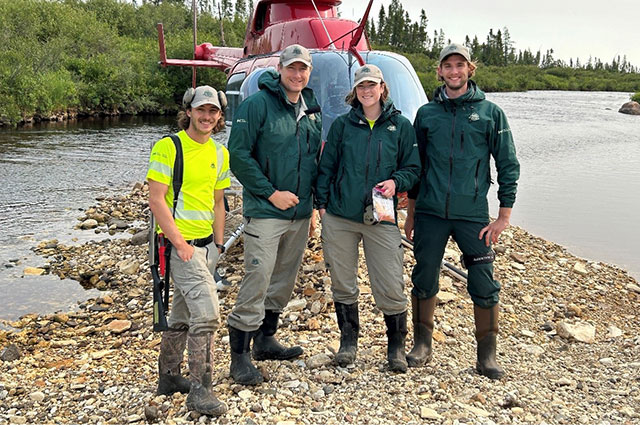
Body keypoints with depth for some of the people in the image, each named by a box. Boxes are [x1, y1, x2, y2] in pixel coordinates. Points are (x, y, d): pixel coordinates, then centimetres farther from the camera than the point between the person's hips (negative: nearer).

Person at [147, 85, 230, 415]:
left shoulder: (220, 153, 11)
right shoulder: (168, 147, -9)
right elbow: (156, 201, -13)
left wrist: (218, 245, 11)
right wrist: (180, 244, -17)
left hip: (206, 243, 7)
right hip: (180, 243, -7)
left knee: (182, 316, 17)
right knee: (207, 314, -16)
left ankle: (169, 377, 32)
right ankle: (199, 390, -6)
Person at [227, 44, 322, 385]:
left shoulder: (311, 110, 12)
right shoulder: (257, 104, -8)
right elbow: (238, 155, -13)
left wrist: (311, 201, 13)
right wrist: (270, 193, -15)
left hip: (300, 213, 7)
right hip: (265, 212, -7)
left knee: (284, 281, 16)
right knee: (256, 283, -7)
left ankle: (265, 341, 32)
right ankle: (240, 357, 2)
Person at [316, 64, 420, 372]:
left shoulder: (401, 126, 6)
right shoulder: (342, 124, 8)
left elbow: (413, 168, 9)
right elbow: (326, 167, 10)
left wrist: (396, 182, -10)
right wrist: (322, 203, 3)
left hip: (381, 218, -1)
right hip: (339, 218, 2)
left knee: (391, 289, -3)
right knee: (342, 285, 9)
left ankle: (396, 347, 17)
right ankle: (348, 341, 28)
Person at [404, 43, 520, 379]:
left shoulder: (490, 112, 3)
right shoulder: (426, 113, 8)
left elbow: (508, 164, 3)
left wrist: (504, 216, -2)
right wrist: (411, 211, 13)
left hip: (473, 214, -1)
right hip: (429, 213, 2)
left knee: (484, 285, -1)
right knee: (424, 280, 8)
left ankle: (487, 355, 13)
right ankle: (422, 345, 25)